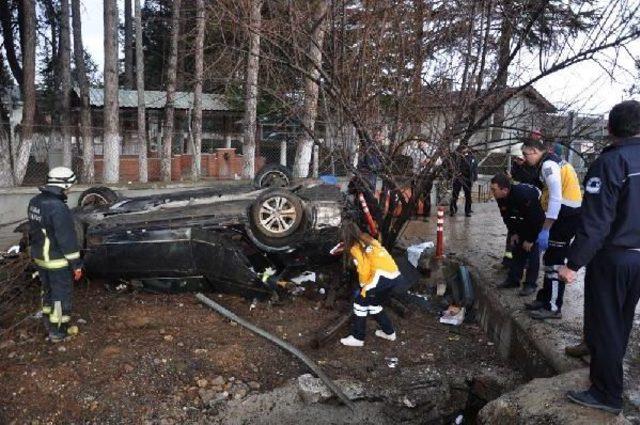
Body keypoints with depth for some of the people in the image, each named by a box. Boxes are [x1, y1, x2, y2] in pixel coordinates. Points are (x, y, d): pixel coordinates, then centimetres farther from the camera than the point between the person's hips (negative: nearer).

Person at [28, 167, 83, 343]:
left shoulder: (35, 202, 2)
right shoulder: (58, 207, -26)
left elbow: (34, 230, 13)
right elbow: (67, 239, -23)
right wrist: (76, 264, -16)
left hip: (39, 257, 9)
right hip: (57, 261, -9)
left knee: (48, 290, 24)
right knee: (61, 294, 6)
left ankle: (49, 322, 40)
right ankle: (57, 331, 16)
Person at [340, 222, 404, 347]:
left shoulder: (355, 248, -3)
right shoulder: (368, 240, 20)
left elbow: (364, 270, -9)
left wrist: (364, 287, 4)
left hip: (383, 276, -8)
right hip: (395, 276, 8)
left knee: (360, 302, 7)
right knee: (374, 304, 25)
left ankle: (357, 338, 12)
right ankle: (389, 332, 33)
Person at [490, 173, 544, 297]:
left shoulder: (523, 195, -39)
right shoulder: (501, 198, -16)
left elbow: (535, 218, -31)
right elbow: (507, 217, 1)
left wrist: (530, 239, -23)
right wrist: (513, 233, -2)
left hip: (539, 219, -7)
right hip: (525, 220, 7)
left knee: (532, 250, -10)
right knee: (517, 247, 6)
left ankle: (531, 284, -2)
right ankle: (513, 279, 14)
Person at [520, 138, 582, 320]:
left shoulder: (548, 164, -14)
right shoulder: (552, 161, 16)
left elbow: (556, 198, -23)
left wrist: (545, 230, -23)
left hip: (566, 216, -10)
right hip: (568, 214, 10)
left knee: (554, 262, -3)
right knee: (551, 259, 17)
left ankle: (553, 308, 6)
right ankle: (545, 298, 28)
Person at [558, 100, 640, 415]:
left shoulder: (610, 162, -17)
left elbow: (595, 222, -23)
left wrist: (573, 263, -20)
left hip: (613, 257, -7)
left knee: (604, 321, 4)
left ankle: (607, 394, 13)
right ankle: (597, 352, 45)